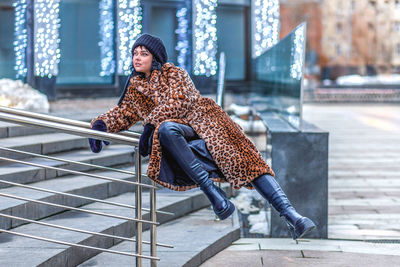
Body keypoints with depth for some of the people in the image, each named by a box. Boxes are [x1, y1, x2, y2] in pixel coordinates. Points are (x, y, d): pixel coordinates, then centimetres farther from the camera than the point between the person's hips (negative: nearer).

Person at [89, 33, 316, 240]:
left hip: (201, 121, -2)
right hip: (178, 132, 2)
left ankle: (291, 216, -38)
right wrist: (101, 124, 6)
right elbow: (124, 114, 28)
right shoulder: (135, 88, 25)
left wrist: (150, 124, -18)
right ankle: (214, 194, -41)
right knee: (165, 129, -37)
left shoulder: (173, 73, 9)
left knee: (240, 157, -27)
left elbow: (178, 101, -7)